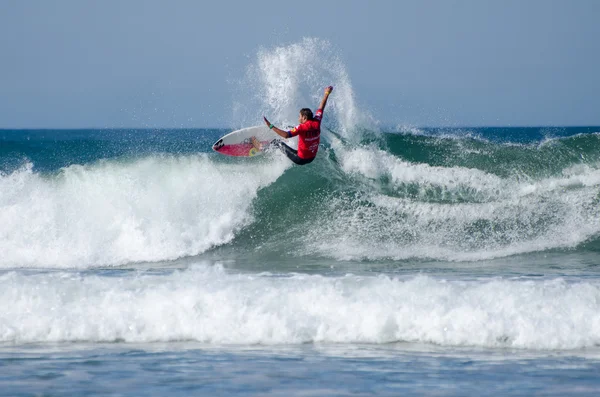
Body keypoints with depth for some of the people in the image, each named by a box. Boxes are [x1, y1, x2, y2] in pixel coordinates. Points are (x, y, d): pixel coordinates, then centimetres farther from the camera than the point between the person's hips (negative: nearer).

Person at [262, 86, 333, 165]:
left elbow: (286, 135, -39)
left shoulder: (302, 127, -27)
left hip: (300, 159, -6)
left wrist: (271, 126, -35)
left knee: (277, 142, 9)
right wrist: (327, 94, 23)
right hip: (312, 158, 7)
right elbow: (321, 108, 8)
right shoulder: (316, 123, -9)